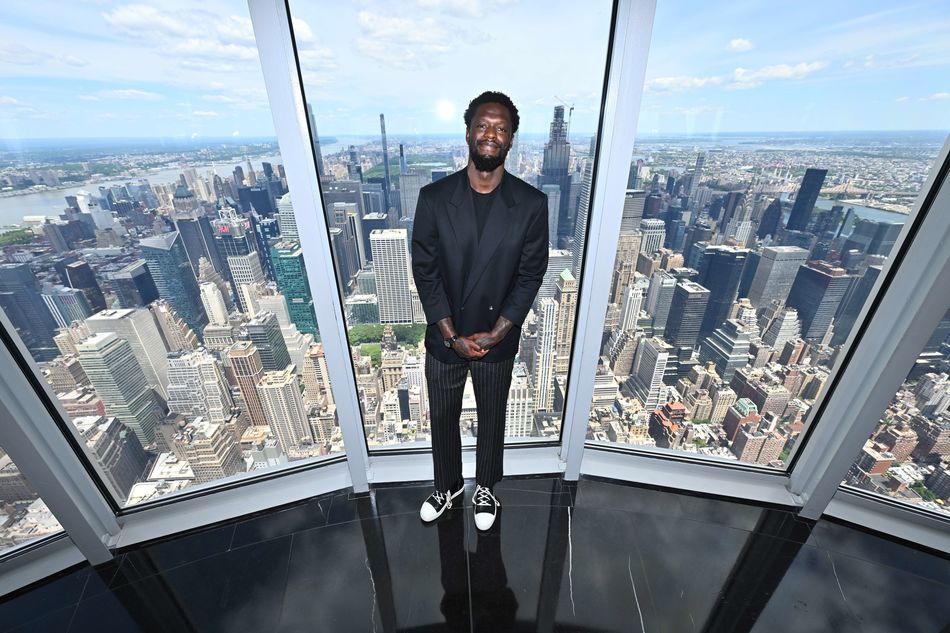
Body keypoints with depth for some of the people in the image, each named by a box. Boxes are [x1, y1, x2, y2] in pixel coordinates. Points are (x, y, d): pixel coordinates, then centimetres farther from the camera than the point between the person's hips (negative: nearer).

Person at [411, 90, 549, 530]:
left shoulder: (531, 204, -9)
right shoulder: (433, 197, -9)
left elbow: (531, 275, -6)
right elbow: (424, 272, -8)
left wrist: (496, 332, -14)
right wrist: (451, 334, -14)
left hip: (498, 340, 0)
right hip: (444, 339, 1)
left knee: (491, 420, 20)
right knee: (442, 419, 20)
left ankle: (485, 487, 50)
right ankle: (447, 485, 50)